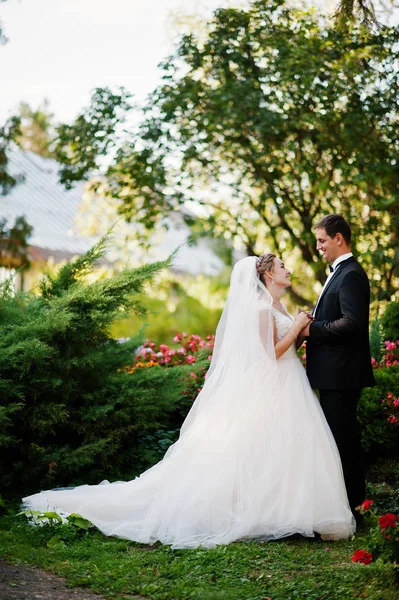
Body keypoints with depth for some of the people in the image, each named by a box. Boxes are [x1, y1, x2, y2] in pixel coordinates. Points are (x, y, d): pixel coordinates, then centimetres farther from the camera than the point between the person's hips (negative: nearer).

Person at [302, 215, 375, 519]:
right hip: (334, 371, 11)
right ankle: (346, 500, 24)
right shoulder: (340, 272, 17)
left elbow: (351, 323, -25)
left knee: (343, 437, -5)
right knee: (340, 436, 15)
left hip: (341, 372, -11)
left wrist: (313, 329, -18)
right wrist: (312, 324, 5)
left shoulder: (351, 275, -16)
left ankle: (350, 504, 2)